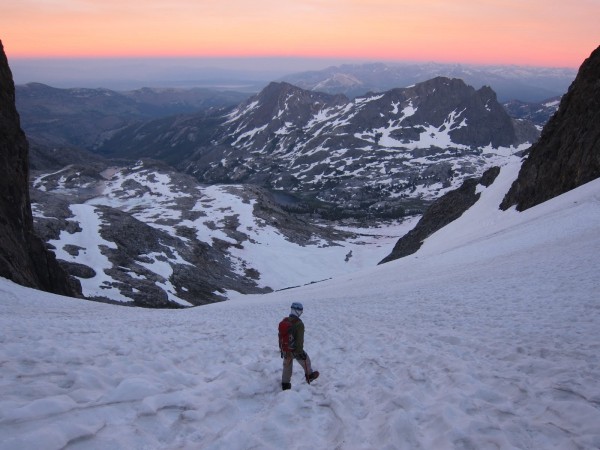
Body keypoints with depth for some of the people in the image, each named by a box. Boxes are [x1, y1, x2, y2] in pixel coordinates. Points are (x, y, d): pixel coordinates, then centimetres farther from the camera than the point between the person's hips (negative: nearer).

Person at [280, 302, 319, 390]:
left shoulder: (284, 321, 0)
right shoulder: (299, 324, -22)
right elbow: (300, 340, -22)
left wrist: (281, 349, 19)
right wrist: (300, 352, -14)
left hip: (285, 350, 6)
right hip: (295, 350, -5)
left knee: (287, 366, 19)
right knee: (306, 361, 20)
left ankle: (285, 384, 26)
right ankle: (309, 376, 38)